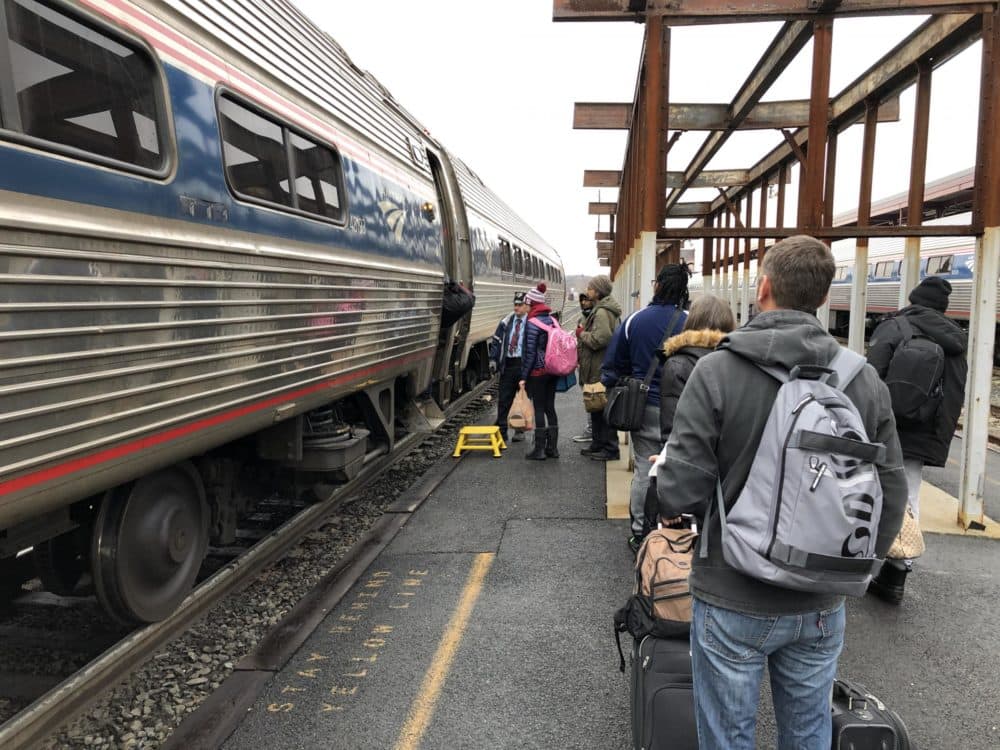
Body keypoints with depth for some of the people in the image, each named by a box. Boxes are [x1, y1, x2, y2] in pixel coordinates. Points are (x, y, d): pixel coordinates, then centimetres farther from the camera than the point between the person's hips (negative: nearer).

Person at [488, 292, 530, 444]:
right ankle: (501, 431, 9)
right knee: (503, 399, 3)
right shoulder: (506, 321, 9)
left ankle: (520, 431, 19)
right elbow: (495, 341, 12)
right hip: (507, 364, 4)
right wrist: (493, 360, 2)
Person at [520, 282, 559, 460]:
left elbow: (530, 352, -14)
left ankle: (539, 449, 4)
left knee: (539, 408, -1)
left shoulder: (532, 323, -13)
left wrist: (524, 376, -10)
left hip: (538, 372, -7)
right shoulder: (553, 320, 9)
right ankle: (552, 447, 18)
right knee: (550, 407, 12)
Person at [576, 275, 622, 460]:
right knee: (597, 409, 18)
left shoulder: (602, 312, -17)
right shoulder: (601, 310, 17)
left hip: (600, 371, -11)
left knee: (601, 410, -4)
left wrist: (581, 333, -11)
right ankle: (598, 444, 28)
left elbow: (599, 339, -25)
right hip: (599, 370, 11)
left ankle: (610, 449, 3)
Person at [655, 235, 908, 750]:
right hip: (821, 605, 4)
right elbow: (891, 493, 0)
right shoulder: (865, 379, -6)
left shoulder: (717, 370, -18)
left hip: (733, 599, -4)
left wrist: (667, 493, 3)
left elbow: (680, 493, -20)